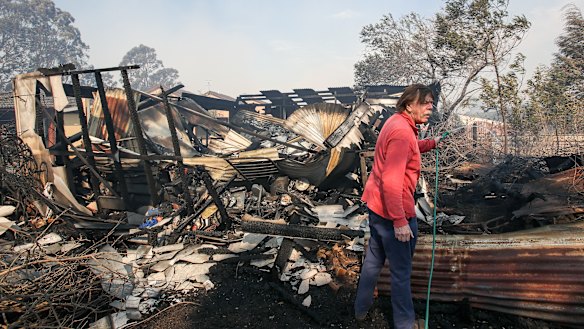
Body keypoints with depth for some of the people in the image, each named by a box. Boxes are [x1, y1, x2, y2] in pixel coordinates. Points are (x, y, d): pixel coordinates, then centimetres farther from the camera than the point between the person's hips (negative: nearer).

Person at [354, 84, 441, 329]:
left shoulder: (397, 123, 9)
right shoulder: (402, 132, -23)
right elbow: (391, 182, -28)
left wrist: (431, 143, 32)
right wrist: (400, 221, -27)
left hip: (376, 205, 10)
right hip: (393, 210, -10)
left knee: (374, 259, 23)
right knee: (401, 271, 6)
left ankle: (362, 309, 39)